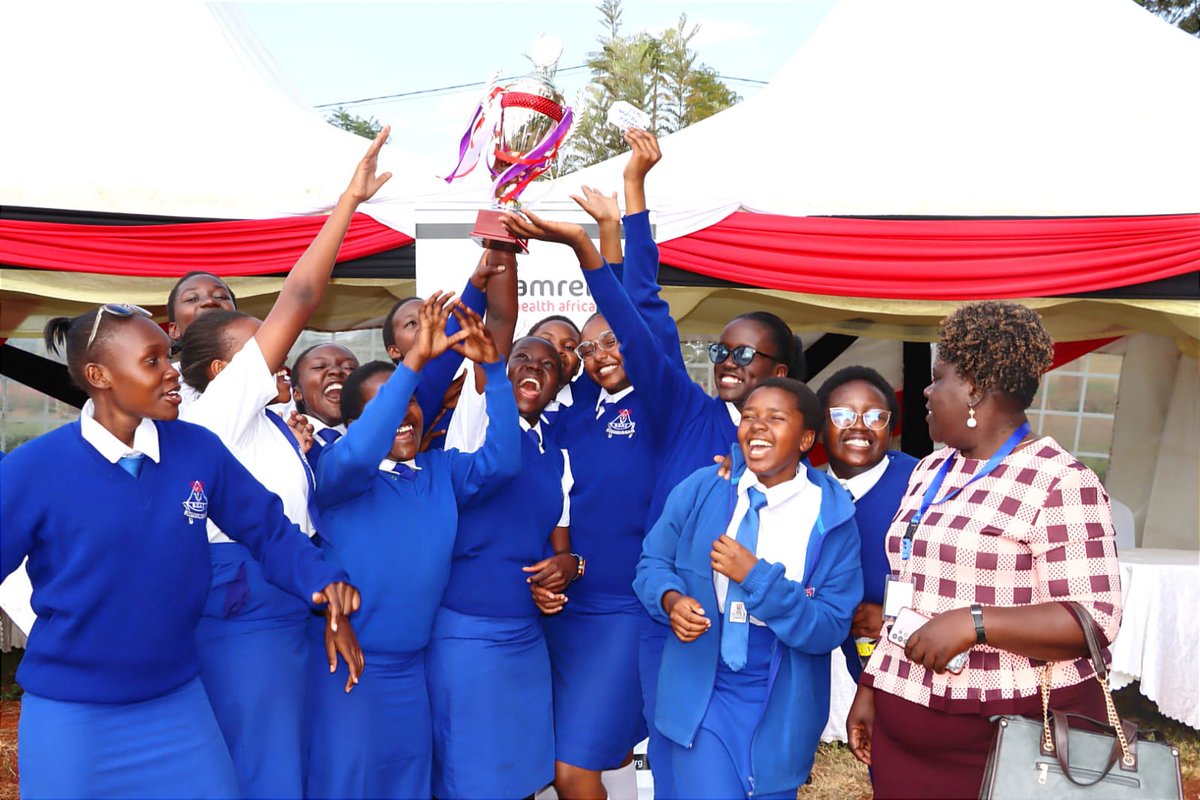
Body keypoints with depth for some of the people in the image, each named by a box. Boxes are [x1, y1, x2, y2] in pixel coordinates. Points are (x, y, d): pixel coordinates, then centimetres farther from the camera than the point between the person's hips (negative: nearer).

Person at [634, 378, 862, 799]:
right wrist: (672, 599, -18)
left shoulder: (831, 517, -10)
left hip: (780, 706, 0)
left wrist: (756, 576, -24)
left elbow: (830, 629, -14)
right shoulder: (700, 489, -5)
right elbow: (653, 562, 4)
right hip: (700, 691, 0)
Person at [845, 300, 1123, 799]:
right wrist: (869, 687, 14)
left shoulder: (1060, 484, -12)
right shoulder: (929, 472, 11)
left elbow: (1095, 618, -18)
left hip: (1011, 735, -6)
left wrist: (972, 624, -25)